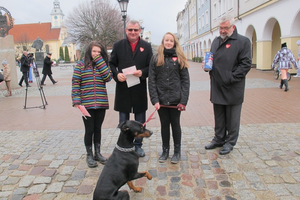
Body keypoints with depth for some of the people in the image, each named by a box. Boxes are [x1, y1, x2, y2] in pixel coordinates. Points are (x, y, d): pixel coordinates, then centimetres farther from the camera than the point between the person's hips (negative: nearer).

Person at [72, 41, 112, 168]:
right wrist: (76, 100, -12)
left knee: (98, 129, 14)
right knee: (89, 130, 4)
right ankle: (89, 155, 21)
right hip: (86, 104, -2)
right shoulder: (81, 65, 0)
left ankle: (97, 153, 28)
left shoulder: (103, 65, 7)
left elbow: (108, 77, -12)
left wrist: (100, 61, -10)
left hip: (101, 104, 3)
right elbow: (75, 84, -3)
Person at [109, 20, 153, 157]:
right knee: (123, 120, 9)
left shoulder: (146, 46, 5)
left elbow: (151, 66, 4)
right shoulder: (118, 45, 5)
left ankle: (138, 145, 26)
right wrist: (116, 74, -13)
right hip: (123, 89, 0)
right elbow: (111, 64, 6)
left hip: (140, 89, 1)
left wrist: (142, 72, -15)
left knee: (140, 120, 10)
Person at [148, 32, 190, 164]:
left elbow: (185, 80, -1)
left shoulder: (179, 58, 3)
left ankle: (177, 151, 23)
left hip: (175, 99, -1)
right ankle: (165, 150, 25)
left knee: (175, 124, 9)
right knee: (164, 125, 11)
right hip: (161, 99, 1)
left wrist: (183, 101, -9)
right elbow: (151, 81, 0)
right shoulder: (155, 59, 4)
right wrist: (155, 99, -9)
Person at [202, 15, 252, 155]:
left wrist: (231, 78, -18)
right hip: (217, 87, 6)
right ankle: (219, 139, 32)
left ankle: (230, 142, 22)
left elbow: (246, 64, -12)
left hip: (233, 88, -6)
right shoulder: (216, 41, 15)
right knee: (219, 116, 17)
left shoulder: (243, 41, -6)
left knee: (232, 118, 7)